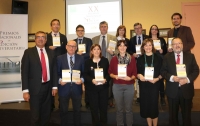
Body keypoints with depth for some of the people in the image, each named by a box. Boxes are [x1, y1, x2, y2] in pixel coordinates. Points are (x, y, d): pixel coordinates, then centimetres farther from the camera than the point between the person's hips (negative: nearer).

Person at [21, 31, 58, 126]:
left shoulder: (51, 53, 5)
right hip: (35, 88, -3)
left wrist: (54, 86, 4)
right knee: (35, 115, 9)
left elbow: (54, 70, 8)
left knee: (46, 114, 17)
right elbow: (24, 72, -7)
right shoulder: (28, 52, -5)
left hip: (48, 87, 3)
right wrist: (25, 90, -12)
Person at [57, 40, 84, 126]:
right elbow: (57, 73, 0)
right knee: (63, 110, 13)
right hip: (64, 87, -1)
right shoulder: (60, 58, 1)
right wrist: (60, 80, -17)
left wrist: (82, 79, -14)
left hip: (76, 88, 1)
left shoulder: (81, 58, 3)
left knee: (77, 110, 14)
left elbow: (84, 72, 4)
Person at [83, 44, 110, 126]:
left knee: (103, 106, 9)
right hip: (92, 87, -1)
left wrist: (106, 79, -15)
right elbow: (85, 75, -1)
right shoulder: (88, 62, 1)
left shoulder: (105, 60, 3)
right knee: (94, 107, 7)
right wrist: (92, 80, -18)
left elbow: (109, 72, 3)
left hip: (103, 87, 1)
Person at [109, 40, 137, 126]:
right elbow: (110, 72, 4)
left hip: (129, 86, 0)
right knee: (119, 108, 12)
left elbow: (135, 73, 0)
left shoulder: (132, 58, -1)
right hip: (117, 86, 0)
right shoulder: (114, 59, 0)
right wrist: (115, 76, -16)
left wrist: (130, 78, -19)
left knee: (129, 108, 10)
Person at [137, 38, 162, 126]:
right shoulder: (140, 59, 7)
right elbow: (137, 72, 6)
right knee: (146, 105, 8)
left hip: (154, 84, -2)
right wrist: (139, 76, -14)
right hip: (143, 85, 2)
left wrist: (157, 79, -16)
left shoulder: (158, 58, 1)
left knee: (154, 105, 4)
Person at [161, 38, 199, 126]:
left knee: (186, 114, 13)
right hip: (172, 90, 0)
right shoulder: (167, 57, 2)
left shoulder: (190, 56, 3)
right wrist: (172, 77, -18)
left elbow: (196, 70, 0)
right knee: (173, 114, 14)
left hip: (186, 89, 0)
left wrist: (187, 79, -16)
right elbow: (163, 71, -1)